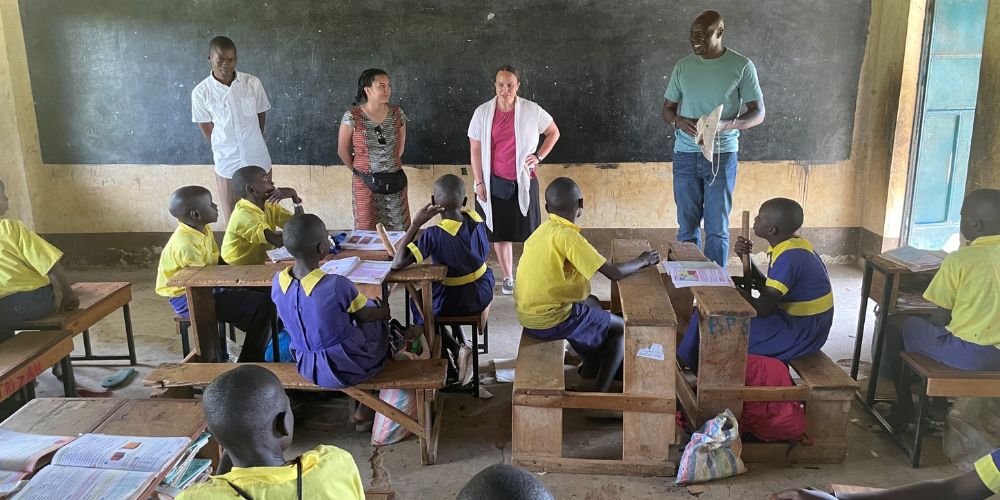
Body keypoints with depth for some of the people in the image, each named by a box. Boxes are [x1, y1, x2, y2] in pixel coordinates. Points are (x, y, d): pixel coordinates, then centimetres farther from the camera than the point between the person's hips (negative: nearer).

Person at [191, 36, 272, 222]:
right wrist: (225, 151, 6)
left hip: (258, 161, 1)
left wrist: (253, 146, 11)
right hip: (227, 165, -1)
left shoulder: (253, 83, -6)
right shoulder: (201, 92, -9)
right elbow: (207, 129, 1)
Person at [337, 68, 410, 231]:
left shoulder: (397, 113, 1)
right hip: (366, 183, -3)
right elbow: (343, 151, 0)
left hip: (395, 182, 3)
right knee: (367, 231, 5)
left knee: (399, 229, 5)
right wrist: (358, 170, 10)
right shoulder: (352, 117, -10)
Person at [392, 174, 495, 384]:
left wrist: (416, 223, -27)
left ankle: (457, 349, 8)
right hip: (483, 294, 6)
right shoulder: (476, 220, -10)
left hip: (455, 302, -5)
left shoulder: (434, 235, -26)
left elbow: (398, 263, -30)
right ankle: (460, 343, 31)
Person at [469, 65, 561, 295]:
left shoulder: (531, 110, -6)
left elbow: (554, 132, 8)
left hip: (523, 181, -1)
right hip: (494, 182, 1)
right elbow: (475, 149, 0)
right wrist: (479, 182, -3)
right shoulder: (483, 112, -4)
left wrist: (539, 157, -3)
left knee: (528, 230, 6)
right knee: (500, 231, 9)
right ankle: (508, 278, 25)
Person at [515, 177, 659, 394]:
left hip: (528, 314, 9)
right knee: (622, 328, 9)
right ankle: (601, 390, 7)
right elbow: (615, 273, -20)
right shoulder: (568, 236, -21)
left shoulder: (542, 230, 4)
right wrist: (642, 261, -2)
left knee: (592, 302, 31)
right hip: (550, 321, -8)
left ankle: (592, 366, 40)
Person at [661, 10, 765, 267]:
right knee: (687, 225, 6)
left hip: (722, 155, -2)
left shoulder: (741, 66, -3)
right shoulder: (683, 67, 6)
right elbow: (667, 109, 12)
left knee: (717, 227, 1)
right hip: (685, 155, 3)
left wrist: (725, 125, -21)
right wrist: (679, 121, -12)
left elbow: (758, 113, -2)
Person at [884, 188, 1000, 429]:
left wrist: (932, 332, 14)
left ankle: (904, 406, 20)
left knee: (895, 323, 14)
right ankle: (939, 401, 39)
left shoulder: (960, 259, -13)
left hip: (968, 352, -6)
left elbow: (941, 318, -7)